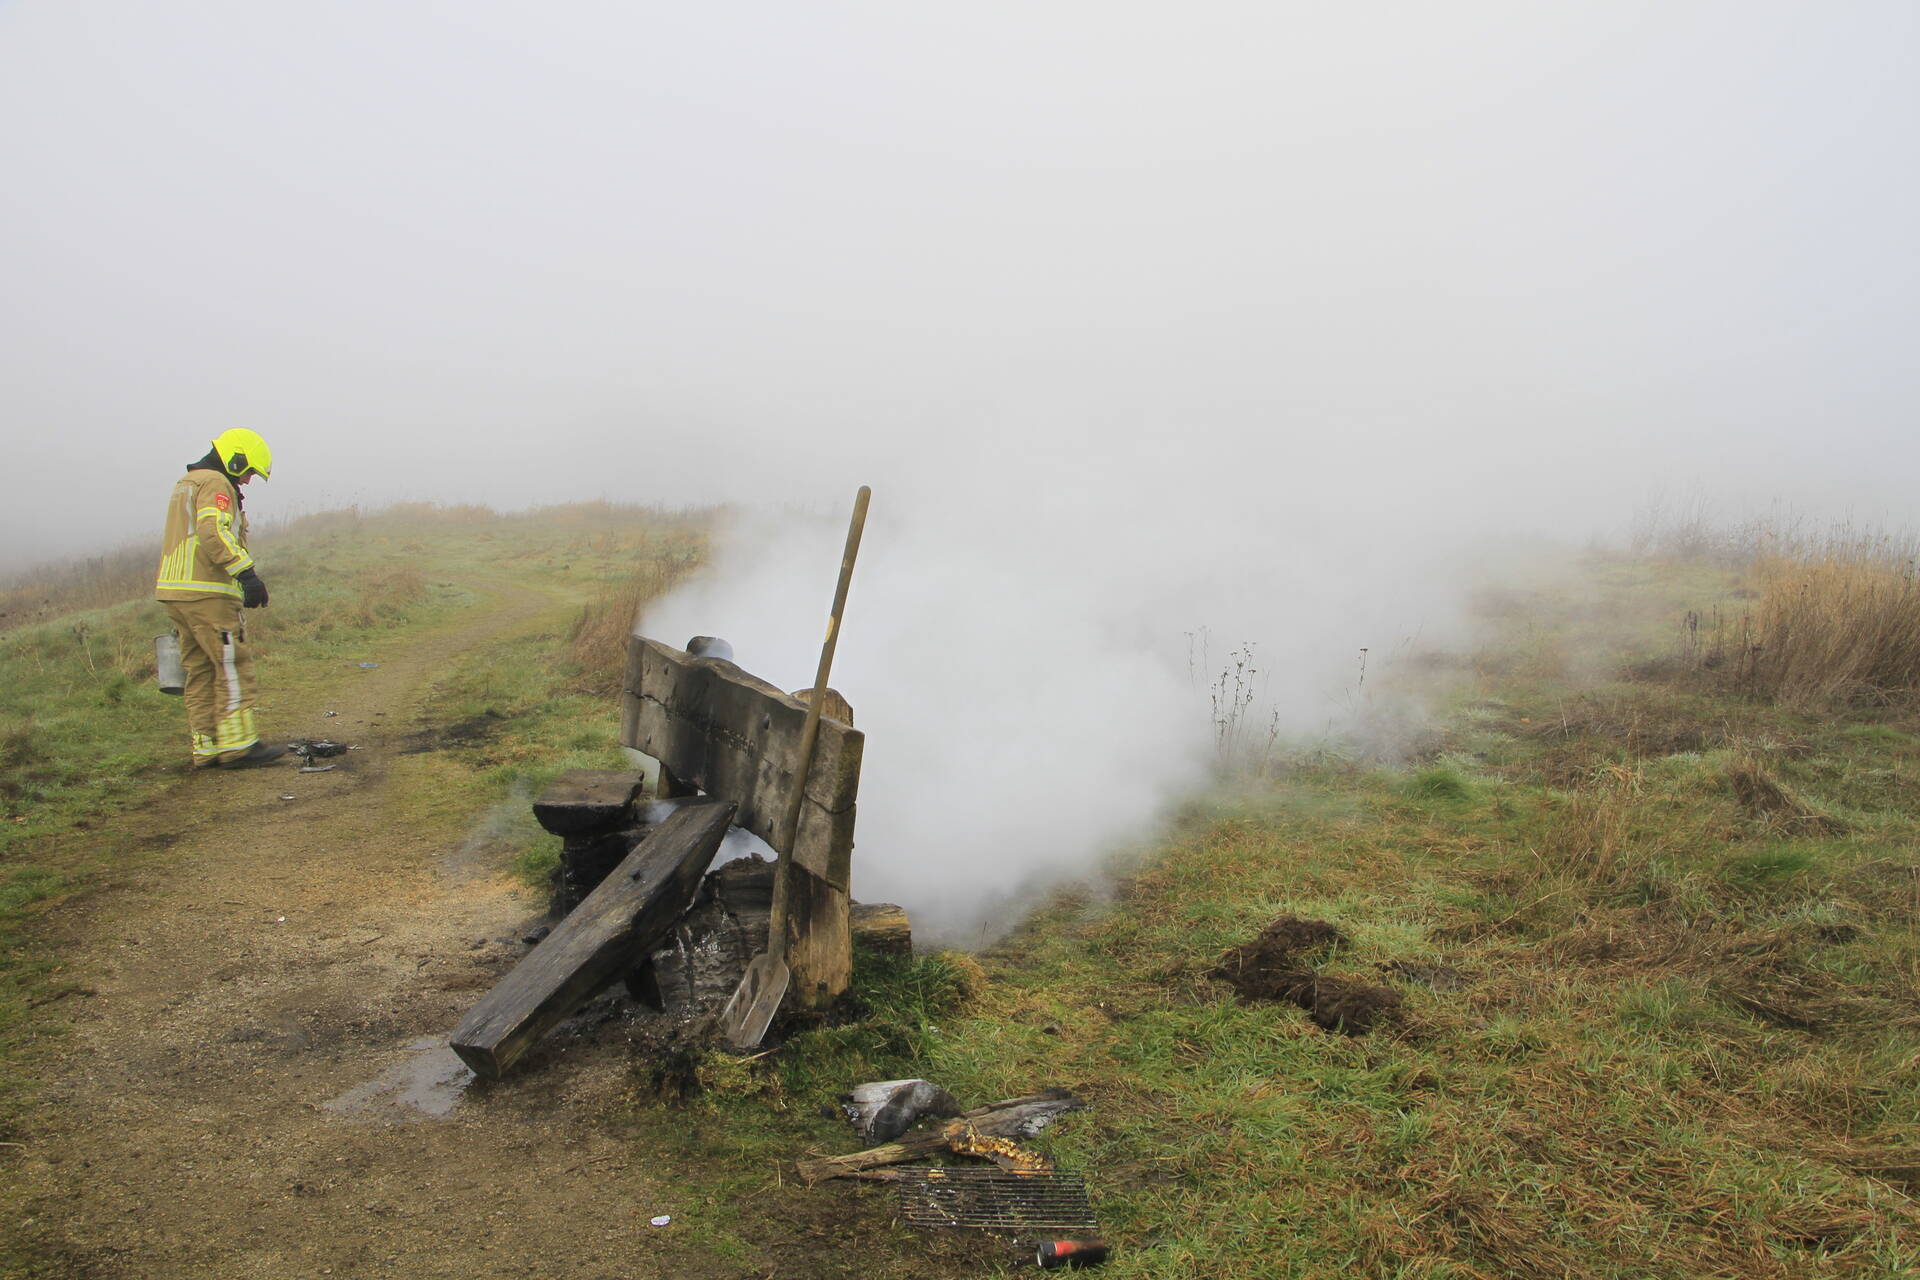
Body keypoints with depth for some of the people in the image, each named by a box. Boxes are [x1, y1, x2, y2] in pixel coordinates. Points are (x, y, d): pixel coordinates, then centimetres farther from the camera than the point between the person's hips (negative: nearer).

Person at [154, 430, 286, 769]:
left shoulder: (185, 484, 26)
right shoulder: (216, 484, -6)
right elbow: (213, 533, -23)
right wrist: (247, 574, -27)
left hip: (176, 592, 10)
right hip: (208, 593, -10)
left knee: (201, 671, 10)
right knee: (233, 667, -7)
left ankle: (206, 750, 11)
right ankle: (238, 745, -8)